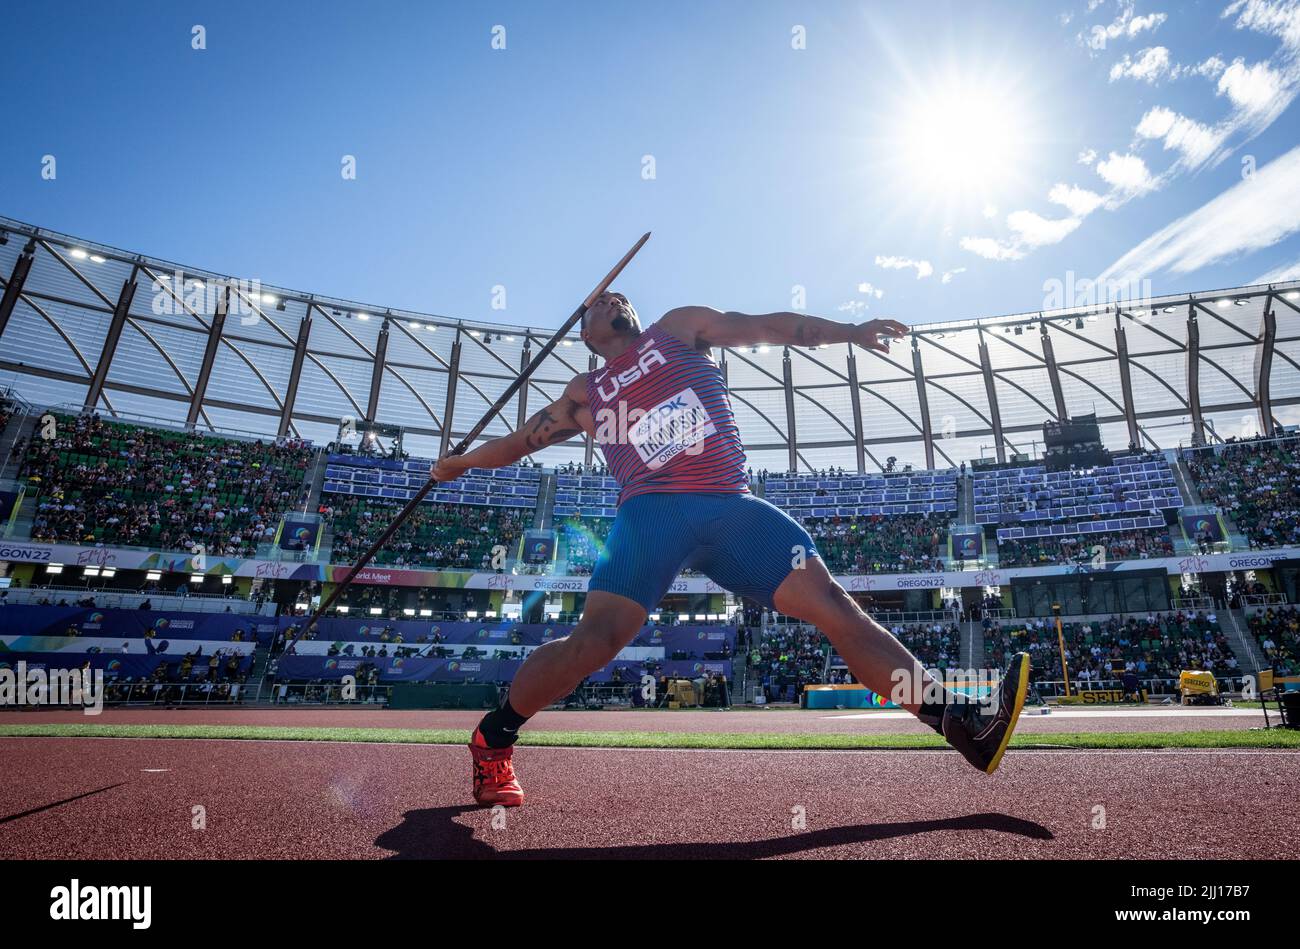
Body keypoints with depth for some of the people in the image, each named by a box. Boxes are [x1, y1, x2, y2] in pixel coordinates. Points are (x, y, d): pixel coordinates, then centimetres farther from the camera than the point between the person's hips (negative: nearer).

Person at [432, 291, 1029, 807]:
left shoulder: (679, 328, 21)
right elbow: (520, 440, 32)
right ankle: (492, 739, 5)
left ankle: (962, 722, -2)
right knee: (596, 640, -16)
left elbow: (766, 327, 15)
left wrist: (849, 332, 8)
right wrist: (459, 462, 27)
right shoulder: (585, 394, 22)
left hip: (732, 509, 2)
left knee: (834, 607, -6)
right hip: (654, 511, -1)